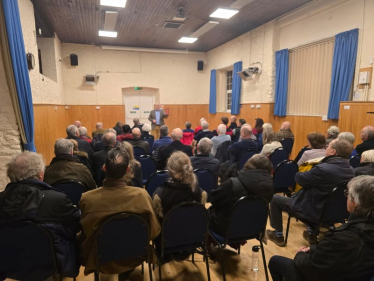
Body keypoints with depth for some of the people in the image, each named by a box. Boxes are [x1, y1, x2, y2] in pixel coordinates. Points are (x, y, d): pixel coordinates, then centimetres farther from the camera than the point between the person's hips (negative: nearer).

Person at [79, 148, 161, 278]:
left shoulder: (87, 198, -26)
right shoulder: (141, 194, -26)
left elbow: (85, 232, -6)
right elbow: (154, 232, -13)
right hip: (134, 257, 1)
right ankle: (125, 274, 41)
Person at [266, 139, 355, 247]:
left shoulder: (323, 169, -32)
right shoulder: (350, 170, -6)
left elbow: (299, 178, -17)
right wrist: (311, 173, 5)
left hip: (313, 211, -8)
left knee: (275, 199, 7)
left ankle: (278, 235, 24)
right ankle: (311, 234, 41)